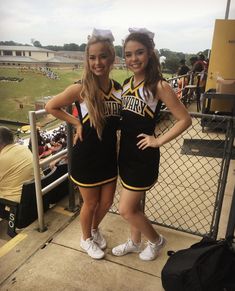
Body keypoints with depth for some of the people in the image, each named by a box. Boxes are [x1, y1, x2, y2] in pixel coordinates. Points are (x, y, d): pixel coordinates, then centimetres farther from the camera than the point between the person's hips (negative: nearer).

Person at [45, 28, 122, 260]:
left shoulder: (119, 89, -3)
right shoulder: (80, 88, -18)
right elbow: (50, 107, -6)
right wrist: (77, 123, -10)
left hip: (109, 155, 5)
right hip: (86, 157, -5)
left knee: (106, 202, 19)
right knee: (90, 203, 14)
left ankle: (95, 228, 51)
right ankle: (86, 238, 44)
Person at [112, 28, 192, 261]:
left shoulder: (159, 86, -16)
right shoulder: (127, 83, 5)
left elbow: (184, 120, -15)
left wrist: (159, 141, -15)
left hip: (144, 156, -7)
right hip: (125, 152, 7)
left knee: (126, 210, 3)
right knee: (133, 205, 21)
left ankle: (156, 240, 30)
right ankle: (134, 242, 43)